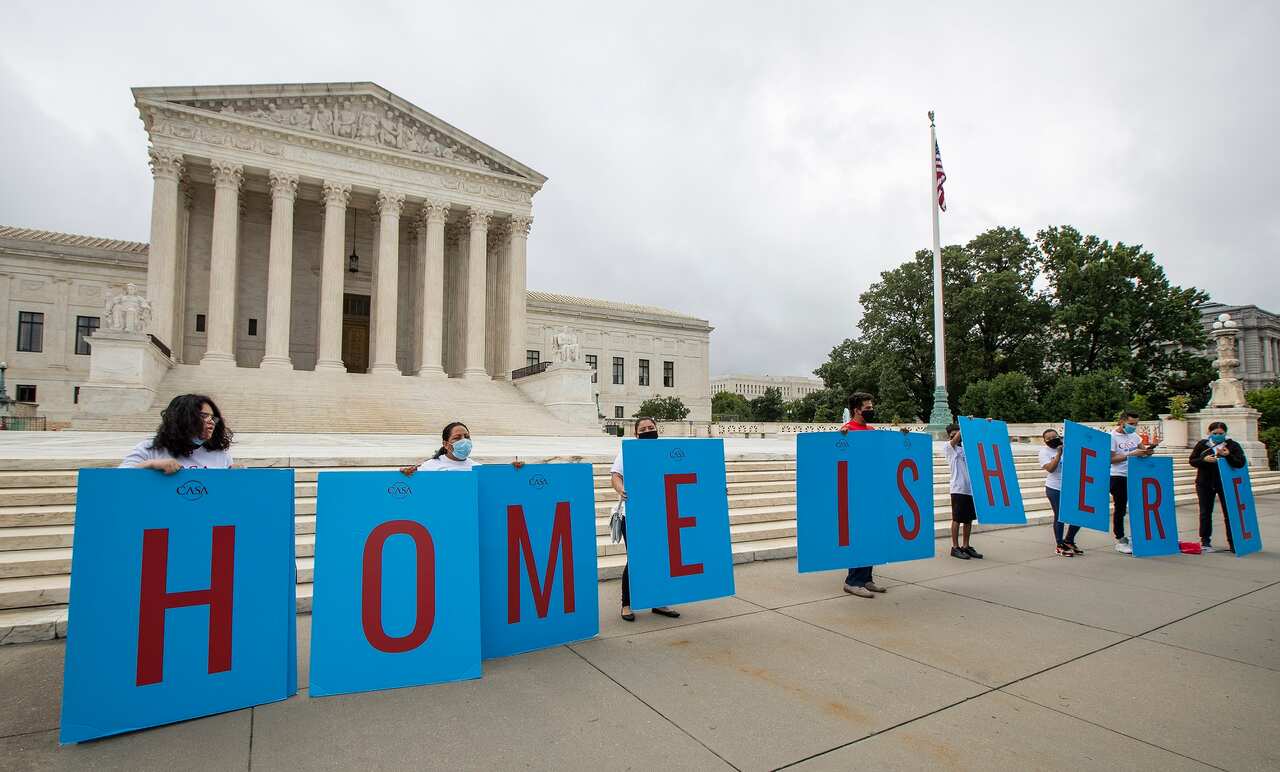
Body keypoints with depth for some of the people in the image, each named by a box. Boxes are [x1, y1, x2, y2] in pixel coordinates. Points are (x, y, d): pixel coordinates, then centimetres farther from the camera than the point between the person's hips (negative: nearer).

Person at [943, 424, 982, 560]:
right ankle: (955, 547, 8)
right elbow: (956, 439, -18)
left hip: (971, 488, 6)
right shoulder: (948, 447, -1)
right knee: (957, 519, 0)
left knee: (969, 519, 11)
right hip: (958, 489, -6)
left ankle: (966, 546, 21)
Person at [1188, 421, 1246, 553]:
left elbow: (1241, 463, -10)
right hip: (1205, 484, 1)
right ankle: (1205, 542, 17)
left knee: (1229, 512, 1)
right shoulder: (1202, 444, 0)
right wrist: (1204, 459, -19)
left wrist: (1228, 456, -27)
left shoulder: (1233, 445, -2)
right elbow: (1192, 461, 0)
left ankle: (1232, 542, 11)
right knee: (1205, 513, 8)